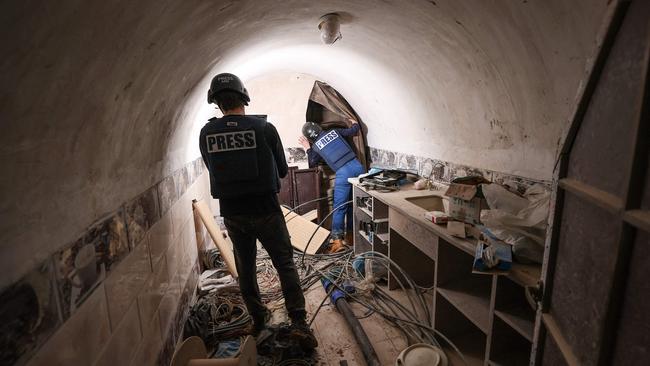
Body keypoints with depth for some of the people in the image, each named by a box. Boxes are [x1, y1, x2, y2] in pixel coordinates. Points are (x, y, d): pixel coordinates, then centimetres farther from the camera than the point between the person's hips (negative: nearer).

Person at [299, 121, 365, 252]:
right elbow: (353, 131, 21)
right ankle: (350, 235, 25)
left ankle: (337, 240, -1)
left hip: (343, 172, -4)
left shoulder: (315, 146, 10)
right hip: (357, 166, 4)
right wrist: (355, 124, 42)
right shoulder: (334, 131, 15)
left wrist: (308, 149, 33)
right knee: (354, 204, 15)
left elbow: (312, 163, 25)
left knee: (339, 208, 3)